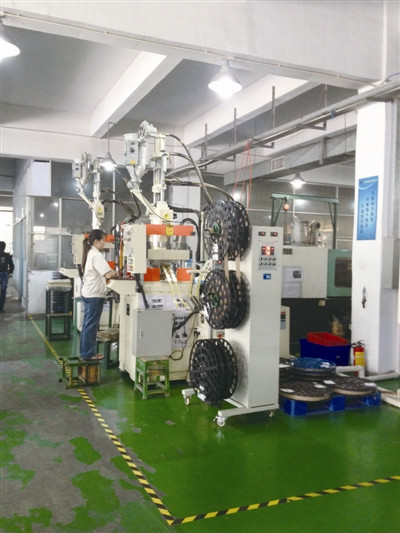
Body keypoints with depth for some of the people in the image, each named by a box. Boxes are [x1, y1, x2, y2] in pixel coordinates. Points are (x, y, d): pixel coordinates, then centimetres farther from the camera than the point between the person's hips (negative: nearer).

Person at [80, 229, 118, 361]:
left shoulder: (89, 253, 14)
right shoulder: (96, 255, -17)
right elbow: (108, 274, -24)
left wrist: (109, 274, 7)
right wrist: (115, 273, -4)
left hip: (87, 293, 10)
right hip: (95, 295, -10)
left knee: (87, 324, 14)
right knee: (91, 325, -2)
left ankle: (85, 352, 22)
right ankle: (88, 354, 4)